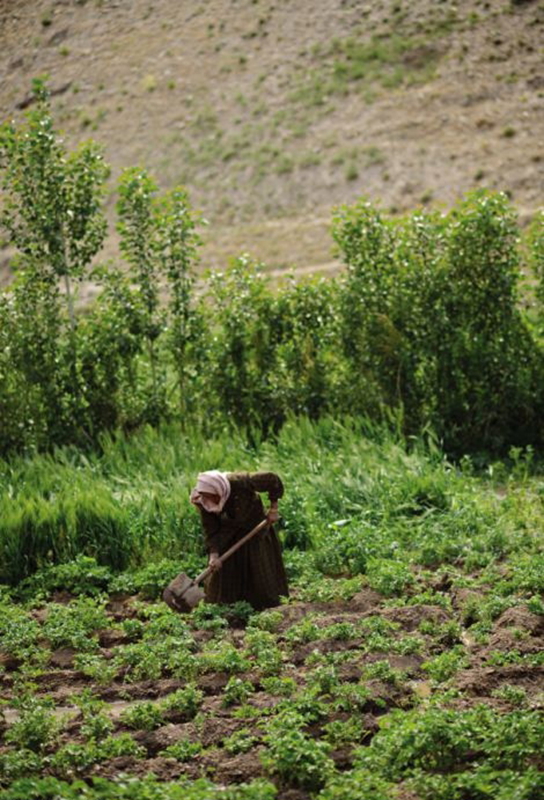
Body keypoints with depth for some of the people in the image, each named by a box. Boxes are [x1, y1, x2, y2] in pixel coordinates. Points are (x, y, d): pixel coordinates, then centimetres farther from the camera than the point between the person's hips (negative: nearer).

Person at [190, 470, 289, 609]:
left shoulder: (240, 482, -37)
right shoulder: (203, 502, -27)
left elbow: (272, 480, -24)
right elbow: (210, 530, -19)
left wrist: (273, 510, -18)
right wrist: (214, 554, -32)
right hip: (229, 534, 2)